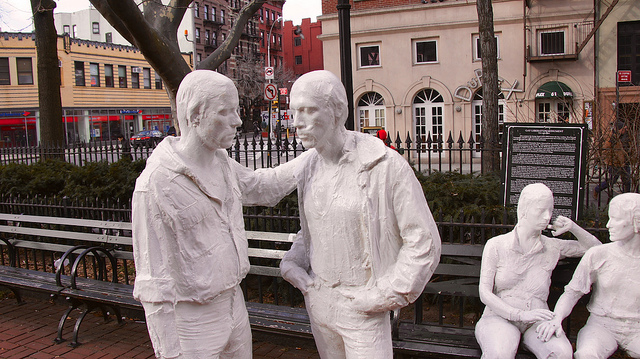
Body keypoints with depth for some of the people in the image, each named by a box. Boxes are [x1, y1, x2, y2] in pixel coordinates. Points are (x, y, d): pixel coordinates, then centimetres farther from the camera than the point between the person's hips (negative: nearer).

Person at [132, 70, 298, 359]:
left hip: (234, 302, 7)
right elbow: (155, 276, -19)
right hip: (192, 316, -7)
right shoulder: (156, 183, -22)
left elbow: (259, 186, 22)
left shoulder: (221, 162, 1)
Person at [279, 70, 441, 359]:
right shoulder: (309, 166, 2)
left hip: (362, 308, -6)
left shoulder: (385, 165, -18)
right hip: (318, 300, 6)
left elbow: (423, 241, -14)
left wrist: (385, 295, -14)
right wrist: (291, 262, 2)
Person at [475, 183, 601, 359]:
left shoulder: (552, 247, 8)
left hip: (536, 322, 3)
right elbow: (485, 293, -6)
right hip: (500, 317, -3)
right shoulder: (496, 245, 0)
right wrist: (521, 314, -18)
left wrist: (573, 227, 3)